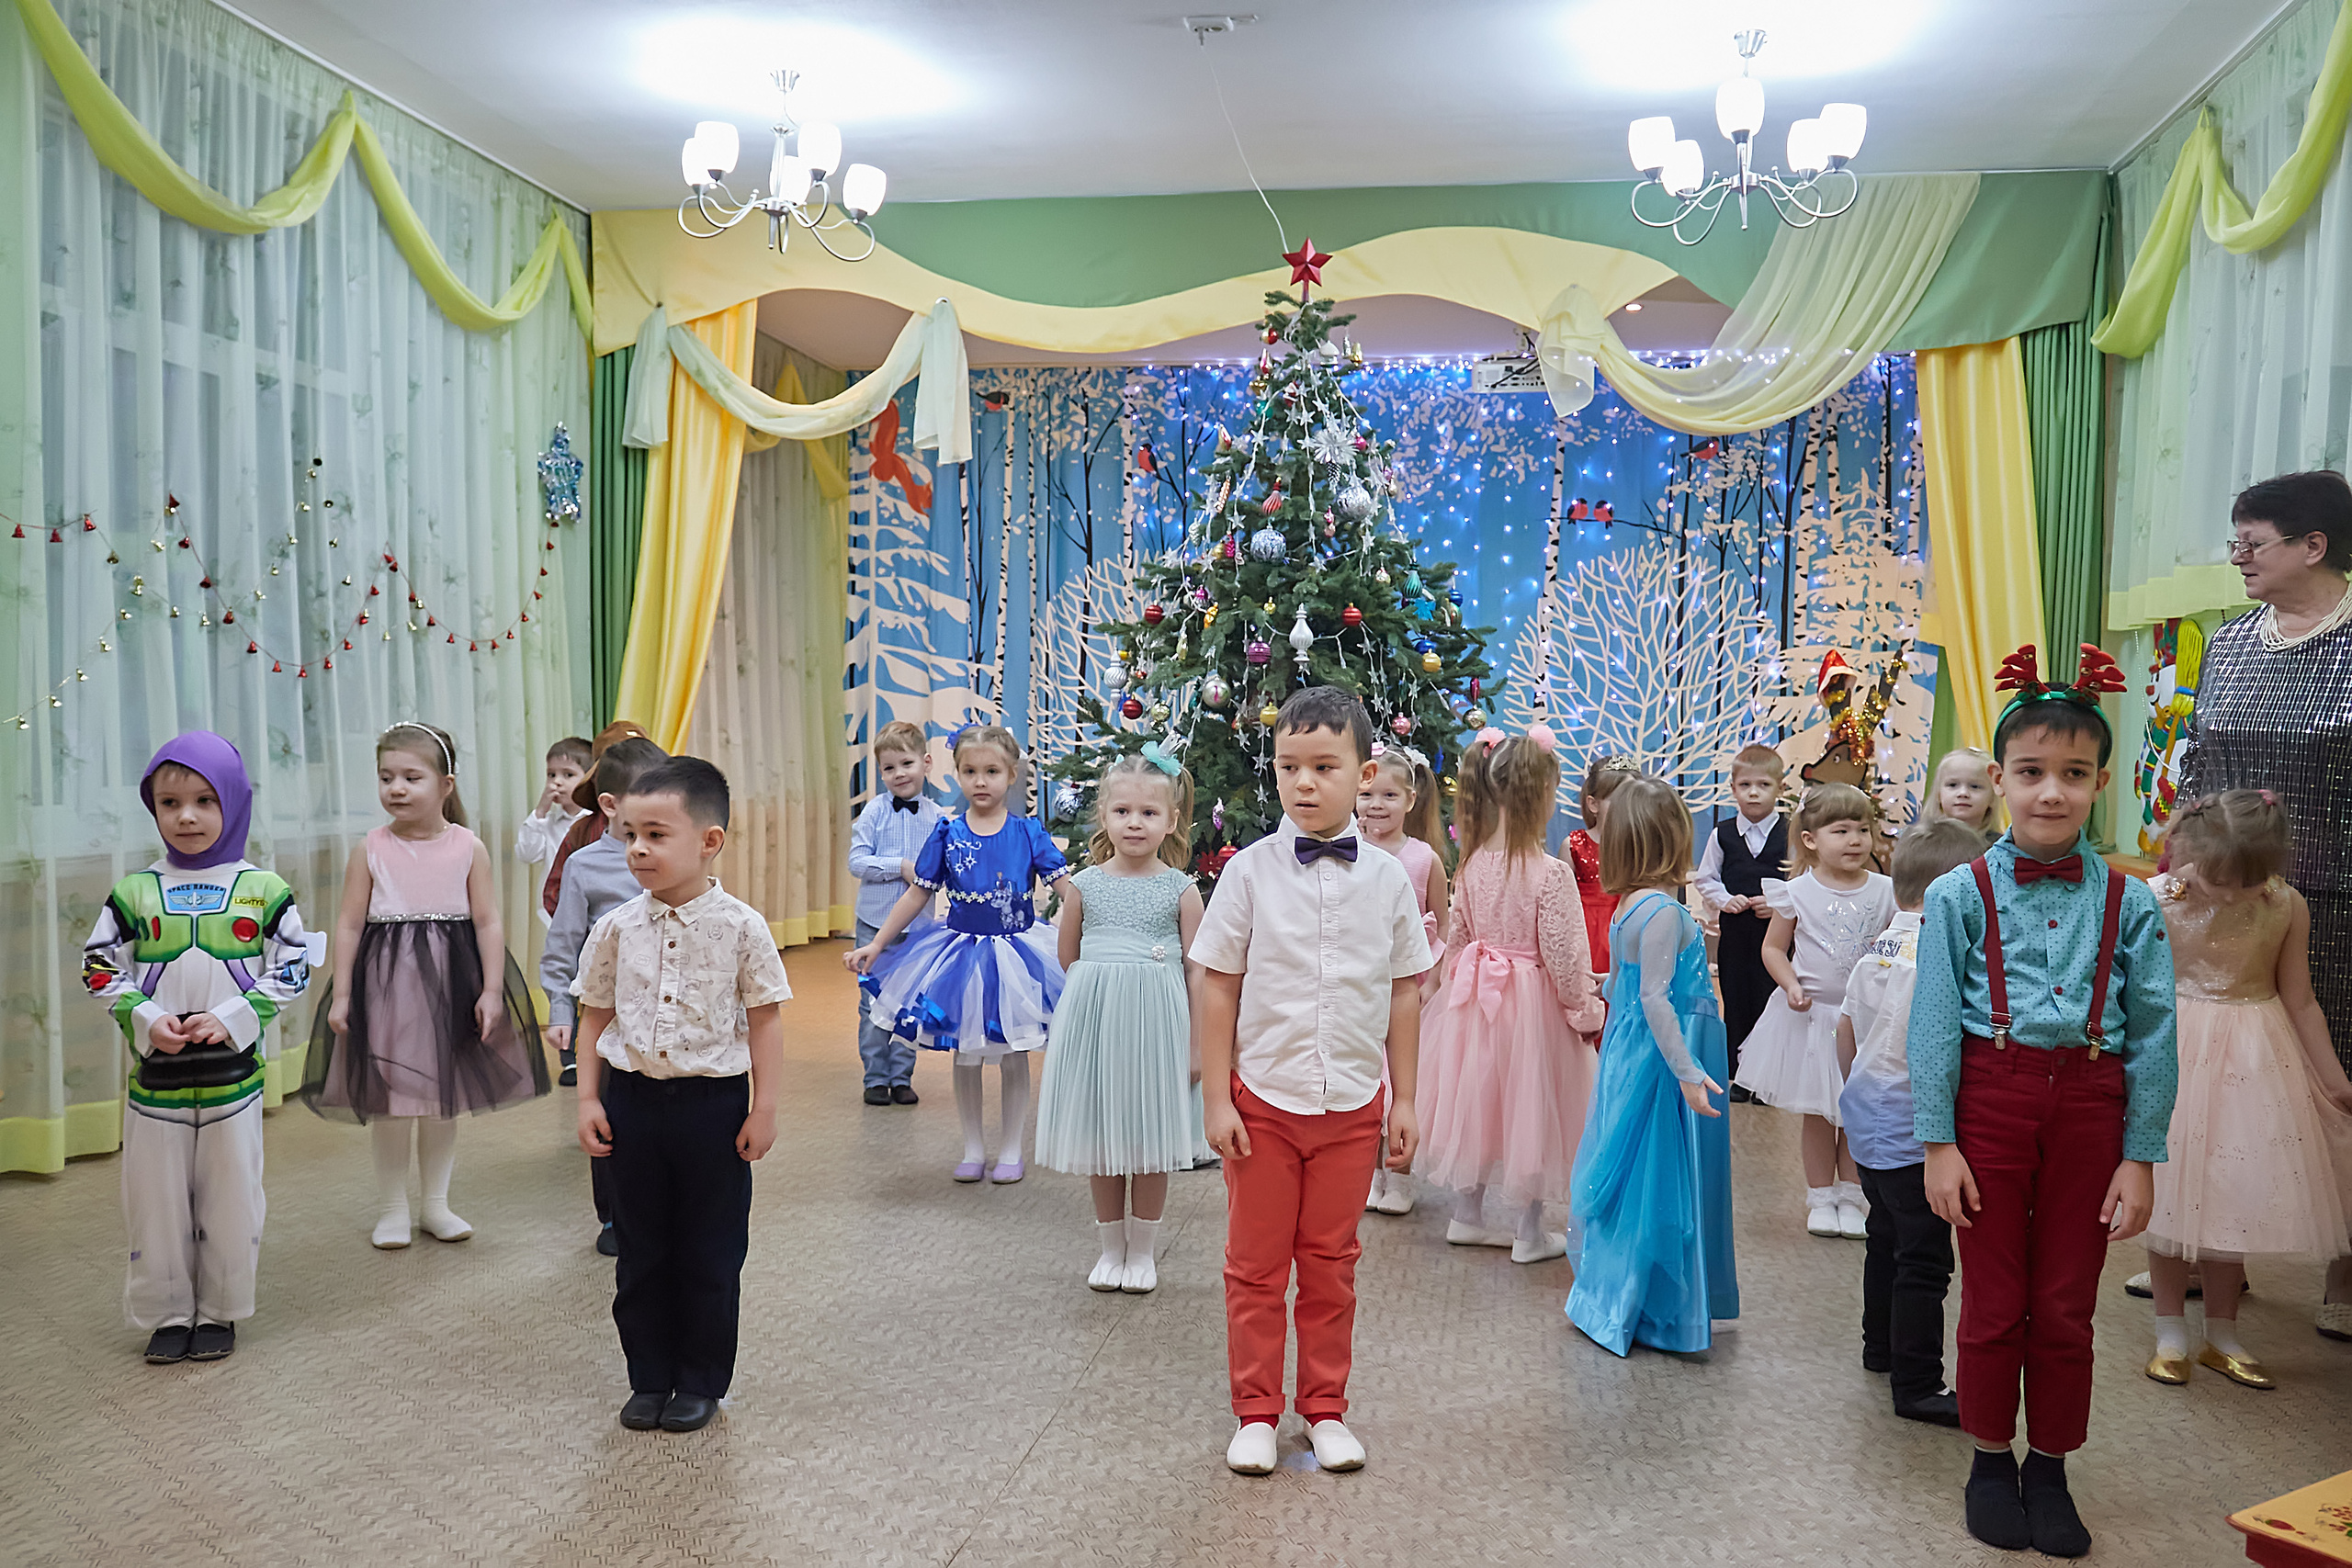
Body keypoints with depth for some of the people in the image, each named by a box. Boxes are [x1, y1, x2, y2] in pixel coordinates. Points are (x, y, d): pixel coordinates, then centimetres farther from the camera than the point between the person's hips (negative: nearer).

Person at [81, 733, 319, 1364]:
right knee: (157, 1198, 9)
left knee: (231, 1197, 7)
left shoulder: (263, 889, -1)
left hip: (234, 1069, -1)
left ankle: (219, 1312, 23)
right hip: (155, 1072, 1)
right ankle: (167, 1313, 25)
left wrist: (231, 1017, -13)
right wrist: (146, 1019, -11)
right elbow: (101, 966, 4)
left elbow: (291, 969, -2)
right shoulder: (134, 892, 2)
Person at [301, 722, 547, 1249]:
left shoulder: (468, 848, -4)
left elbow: (488, 922, -3)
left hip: (451, 979, 1)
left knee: (444, 1098, 11)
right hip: (386, 981, -1)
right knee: (389, 1099, 5)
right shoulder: (371, 849, -3)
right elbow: (349, 924, -1)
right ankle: (392, 1208, 20)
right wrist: (341, 995, -4)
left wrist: (492, 991, -8)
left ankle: (436, 1203, 25)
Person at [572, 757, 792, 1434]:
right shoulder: (617, 928, -1)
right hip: (633, 1099, 3)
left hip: (713, 1100, -3)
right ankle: (650, 1378, 28)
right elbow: (595, 1017, 7)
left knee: (711, 1254, 8)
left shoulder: (740, 927, -10)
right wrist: (589, 1101, 2)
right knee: (641, 1251, 13)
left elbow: (764, 1021, -5)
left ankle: (702, 1381, 24)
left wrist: (763, 1109, -6)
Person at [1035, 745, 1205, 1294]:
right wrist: (1102, 990, 6)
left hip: (1156, 1022, -2)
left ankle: (1142, 1250, 22)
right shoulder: (1083, 886, 1)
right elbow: (1067, 960, 14)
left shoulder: (1180, 890, -2)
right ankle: (1112, 1246, 26)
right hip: (1094, 1021, 2)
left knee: (1149, 1142, 6)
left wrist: (1197, 1044, -3)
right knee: (1101, 1143, 10)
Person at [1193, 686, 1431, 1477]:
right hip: (1263, 1097, -1)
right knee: (1256, 1264, 11)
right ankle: (1256, 1411, 27)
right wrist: (1217, 1099, -6)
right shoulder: (1250, 871, -8)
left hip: (1353, 1102, 1)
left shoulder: (1388, 878, -2)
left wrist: (1404, 1099, 5)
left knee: (1331, 1263, 14)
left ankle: (1325, 1407, 30)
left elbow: (1404, 994, 4)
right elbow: (1218, 989, -4)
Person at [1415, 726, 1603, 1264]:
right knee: (1531, 1105, 9)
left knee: (1479, 1098, 18)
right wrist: (1588, 1013, -3)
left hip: (1475, 997, 6)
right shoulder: (1551, 874, -21)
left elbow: (1459, 936, 6)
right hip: (1533, 1003, -5)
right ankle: (1531, 1232, 21)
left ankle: (1468, 1214, 30)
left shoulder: (1472, 864, -3)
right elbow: (1563, 956, -17)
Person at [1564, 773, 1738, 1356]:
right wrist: (1688, 1072, -23)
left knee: (1633, 1177, 17)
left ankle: (1614, 1301, 28)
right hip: (1661, 1060, -9)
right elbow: (1655, 998, -23)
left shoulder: (1630, 905, 7)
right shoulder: (1663, 909, -20)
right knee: (1661, 1182, 1)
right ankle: (1659, 1313, 12)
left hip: (1630, 1053, 9)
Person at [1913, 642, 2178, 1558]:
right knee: (1994, 1301, 10)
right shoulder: (1960, 895, -5)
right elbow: (1933, 1025, -4)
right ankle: (1991, 1461, 29)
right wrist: (1938, 1141, -7)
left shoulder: (2128, 903, 0)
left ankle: (2050, 1469, 31)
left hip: (2088, 1101, 2)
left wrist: (2139, 1157, -1)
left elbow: (2152, 1034, 2)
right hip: (1990, 1096, -1)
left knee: (2067, 1308, 12)